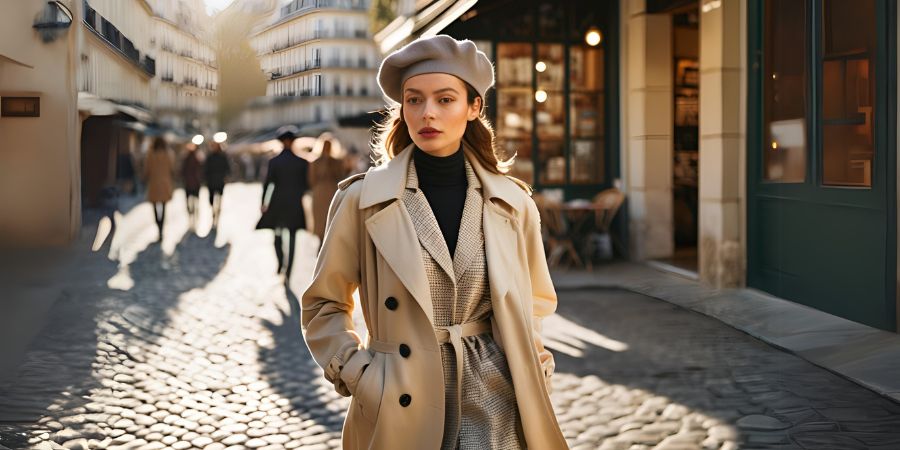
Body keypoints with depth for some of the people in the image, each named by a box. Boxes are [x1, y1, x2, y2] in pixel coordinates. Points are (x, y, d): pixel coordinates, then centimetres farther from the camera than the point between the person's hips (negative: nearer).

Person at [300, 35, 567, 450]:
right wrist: (357, 375, -6)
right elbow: (323, 305, 6)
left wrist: (530, 373, 6)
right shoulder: (363, 200, -4)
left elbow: (536, 302, 18)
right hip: (404, 406, -1)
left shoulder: (513, 203, 2)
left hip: (495, 404, 1)